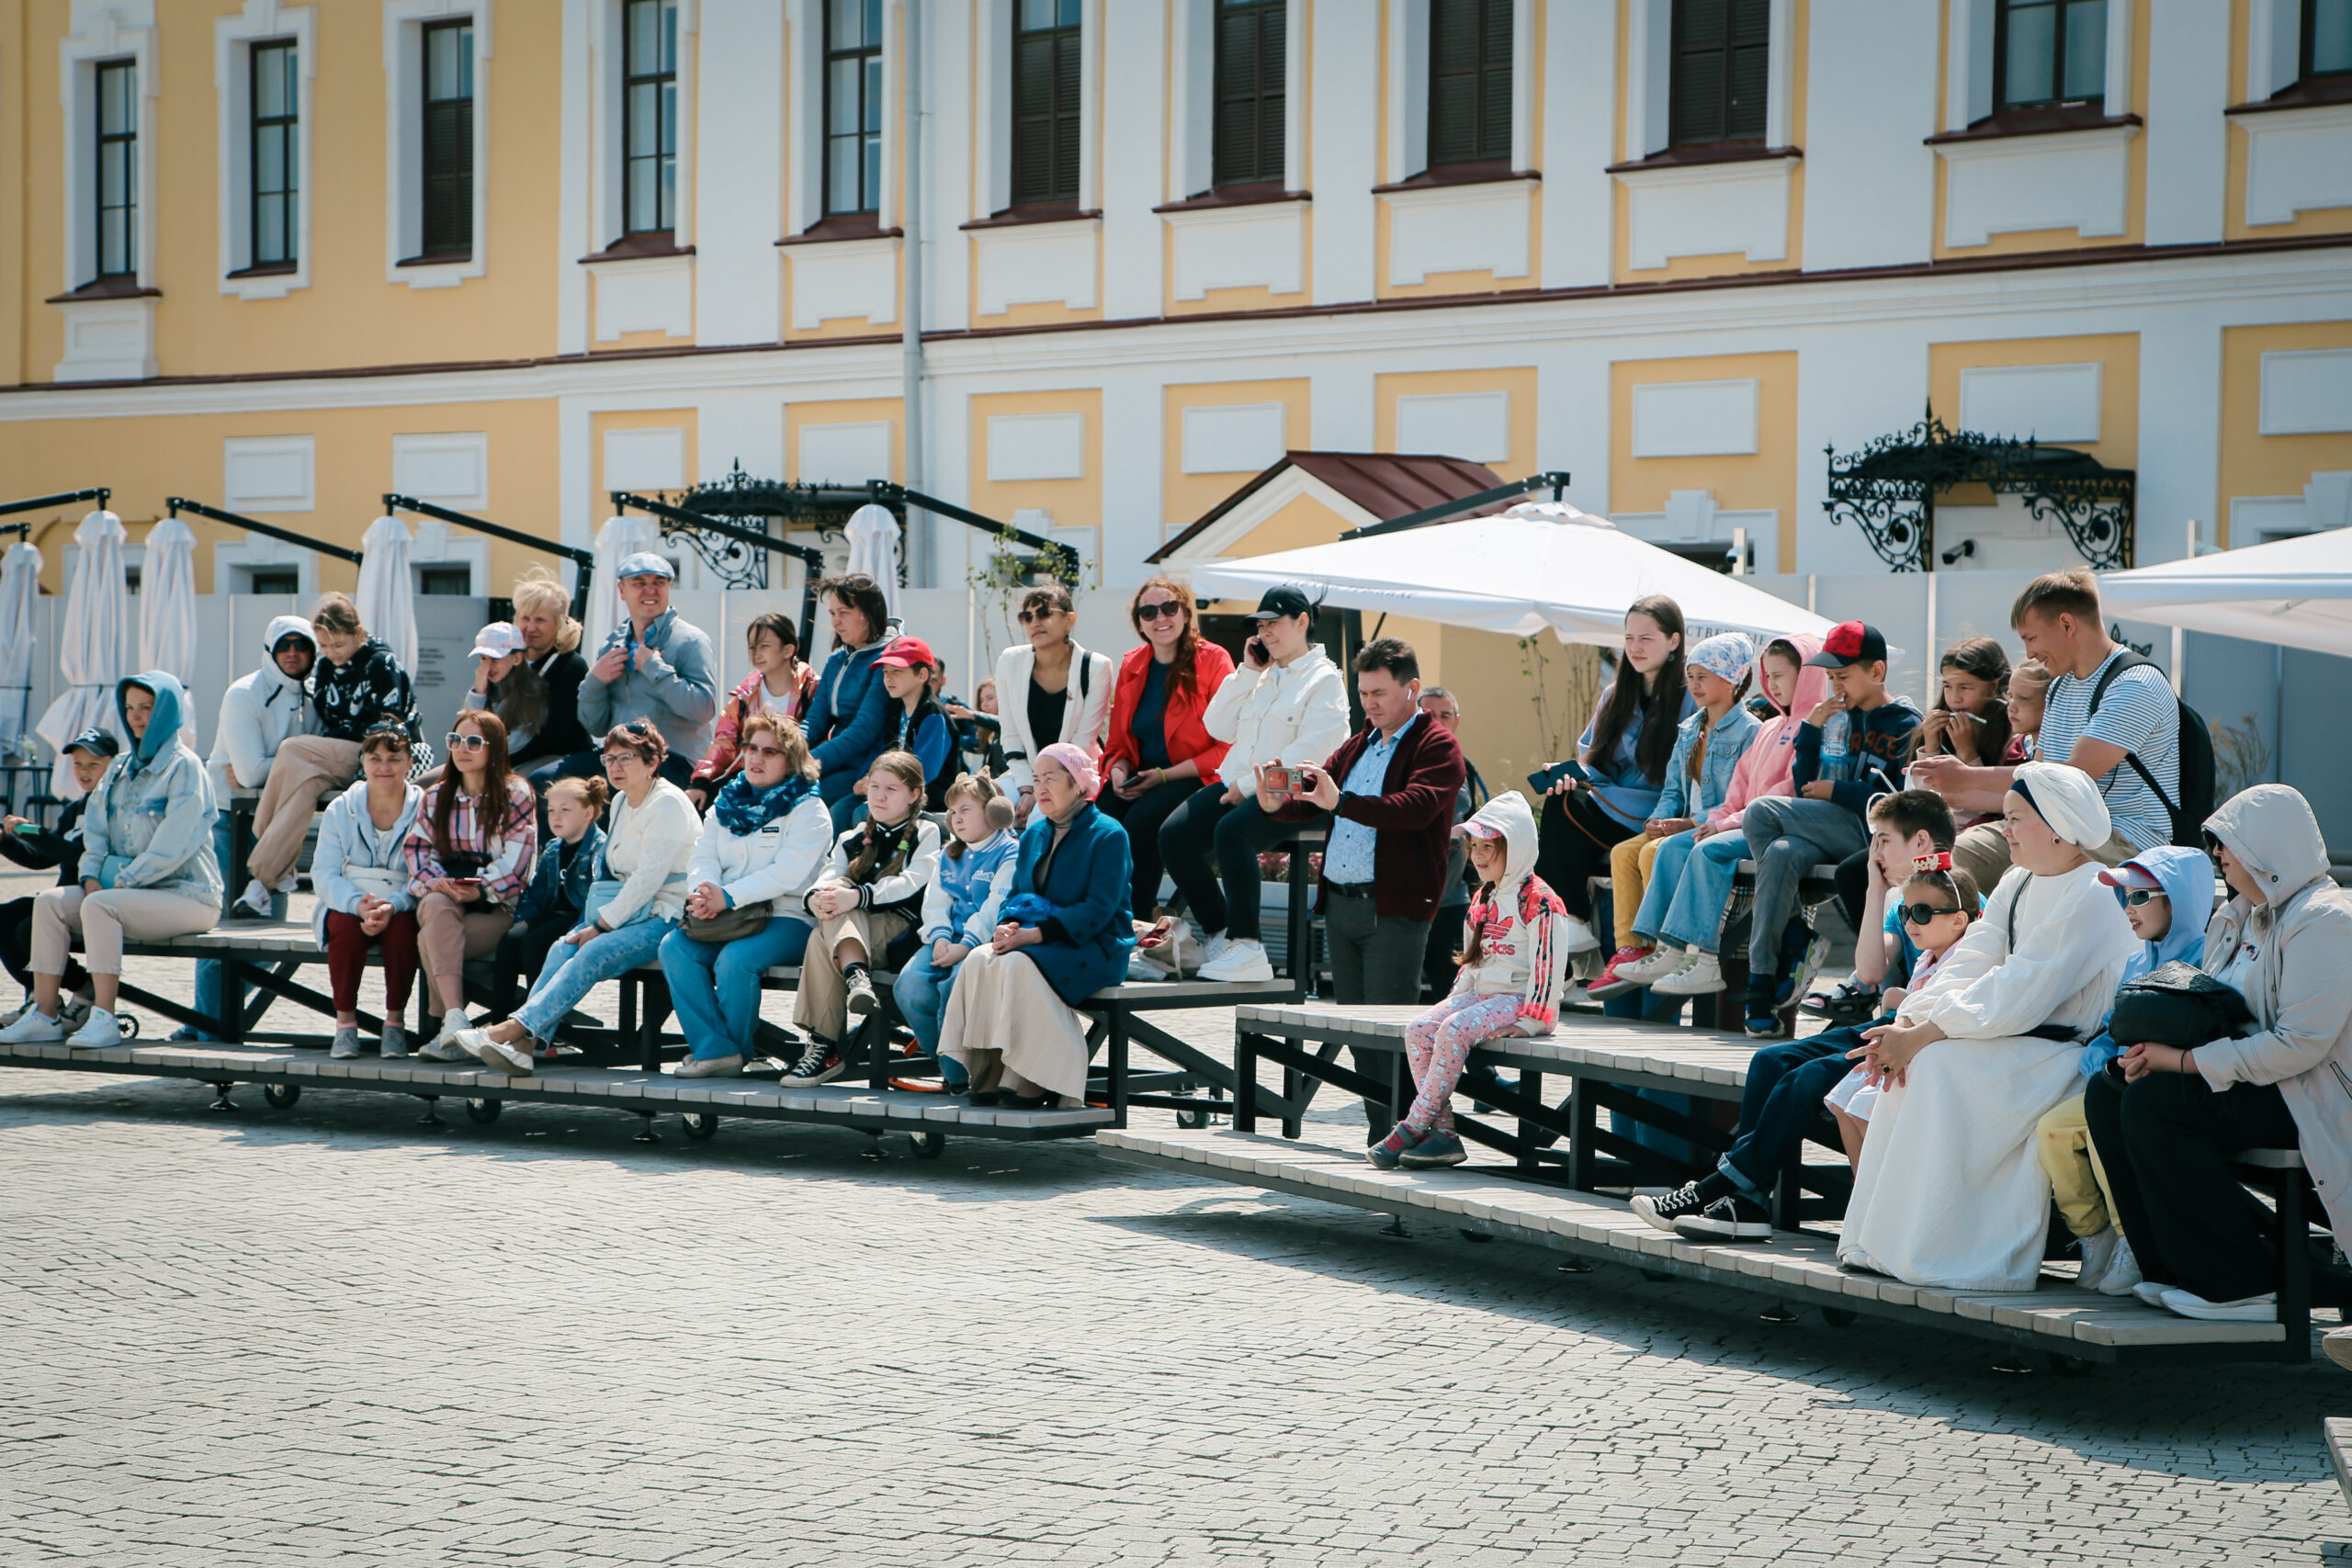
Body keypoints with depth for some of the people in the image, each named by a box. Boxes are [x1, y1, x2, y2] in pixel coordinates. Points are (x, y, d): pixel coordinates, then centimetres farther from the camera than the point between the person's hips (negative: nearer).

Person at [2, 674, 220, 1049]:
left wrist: (122, 881, -17)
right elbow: (95, 825, 14)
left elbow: (173, 845, -16)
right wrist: (91, 874, -4)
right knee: (50, 902, -11)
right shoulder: (121, 767, 16)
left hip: (184, 893, -8)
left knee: (98, 906, -31)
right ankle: (45, 1014, -13)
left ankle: (104, 1018, -29)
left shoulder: (185, 767, -8)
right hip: (132, 890, 8)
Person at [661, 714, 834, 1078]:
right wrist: (704, 891, -15)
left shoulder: (808, 810, -1)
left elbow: (787, 873, -15)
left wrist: (728, 897, -24)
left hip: (787, 918, -6)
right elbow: (703, 857, 9)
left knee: (735, 959, -33)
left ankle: (737, 1051, -10)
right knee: (674, 948, -22)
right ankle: (713, 1050, -23)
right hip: (728, 921, 6)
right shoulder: (726, 804, 19)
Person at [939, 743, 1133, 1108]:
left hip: (1095, 948, -7)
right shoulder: (1033, 835, 17)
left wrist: (1034, 934, -23)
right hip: (1037, 942, 7)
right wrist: (1007, 926, -8)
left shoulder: (1108, 835, -6)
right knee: (979, 961, -23)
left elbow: (1098, 910, -16)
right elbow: (1017, 895, 17)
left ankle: (1035, 1082, -27)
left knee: (1019, 965, -33)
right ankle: (989, 1074, -25)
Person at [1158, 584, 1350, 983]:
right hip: (1236, 784, 7)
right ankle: (1215, 932, -4)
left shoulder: (1324, 679, 0)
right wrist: (1246, 672, 8)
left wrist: (1249, 786, -16)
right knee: (1173, 834, -17)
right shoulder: (1261, 675, 22)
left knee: (1231, 831, -36)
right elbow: (1217, 727, 15)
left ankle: (1245, 947, -33)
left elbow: (1310, 752, -13)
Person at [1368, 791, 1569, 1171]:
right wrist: (1456, 999, 14)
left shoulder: (1538, 901, -11)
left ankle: (1413, 1128, -25)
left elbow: (1548, 965, -16)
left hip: (1516, 999, -9)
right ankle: (1443, 1133, -18)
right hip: (1481, 994, 9)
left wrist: (1529, 1021, -19)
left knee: (1455, 1030, -31)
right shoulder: (1482, 899, 18)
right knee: (1418, 1030, -14)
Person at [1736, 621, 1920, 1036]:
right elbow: (1804, 786, 18)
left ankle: (1794, 937, -15)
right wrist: (1810, 729, 6)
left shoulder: (1903, 724, 0)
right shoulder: (1836, 717, 21)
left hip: (1870, 833, -6)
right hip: (1829, 833, 6)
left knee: (1761, 813, -24)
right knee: (1781, 854, -29)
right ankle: (1762, 981, -29)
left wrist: (1835, 792, -7)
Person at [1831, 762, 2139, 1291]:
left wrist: (1921, 1036, -22)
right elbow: (1968, 964, 6)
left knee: (1942, 1064, -27)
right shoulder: (2017, 886, 15)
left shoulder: (2092, 896, -16)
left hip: (2071, 1052, -9)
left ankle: (1932, 1252, -24)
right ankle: (1884, 1243, -9)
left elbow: (2018, 995, -23)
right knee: (1911, 1065, -10)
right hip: (2014, 1039, 9)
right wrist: (1906, 1022, -12)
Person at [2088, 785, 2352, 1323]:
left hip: (2307, 1097, -10)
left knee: (2152, 1103, -26)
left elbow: (2302, 1045, -23)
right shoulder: (2238, 917, 17)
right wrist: (2159, 1050, -4)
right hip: (2249, 1081, 10)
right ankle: (2176, 1271, -3)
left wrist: (2187, 1060, -20)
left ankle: (2245, 1285, -18)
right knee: (2106, 1092, -5)